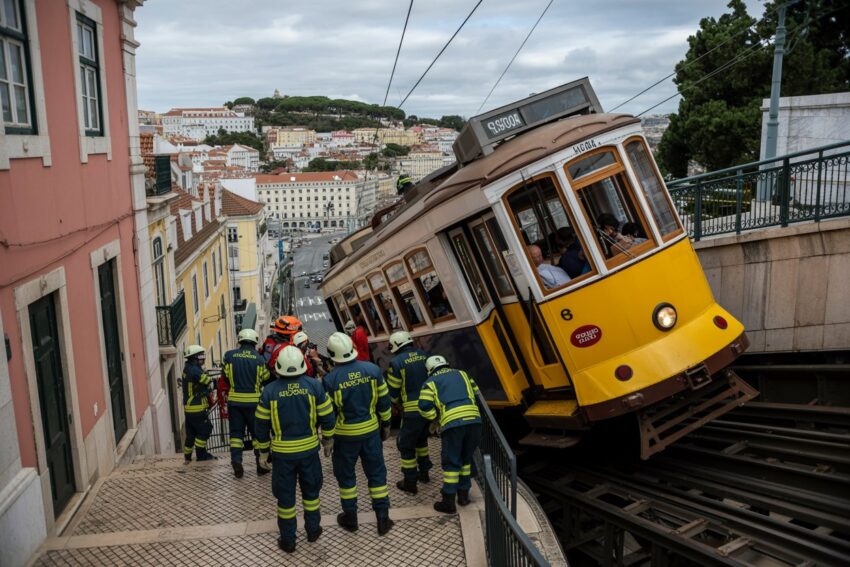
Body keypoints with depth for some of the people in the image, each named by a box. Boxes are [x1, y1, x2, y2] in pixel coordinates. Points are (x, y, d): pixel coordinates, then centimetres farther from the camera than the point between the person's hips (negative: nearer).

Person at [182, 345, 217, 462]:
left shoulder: (187, 369, 12)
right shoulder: (195, 370, -20)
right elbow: (209, 383, -16)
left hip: (188, 407, 10)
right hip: (197, 408, -10)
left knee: (191, 432, 15)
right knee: (205, 430, 0)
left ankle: (187, 456, 21)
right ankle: (201, 454, 5)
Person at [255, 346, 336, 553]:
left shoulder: (270, 390, -11)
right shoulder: (314, 385, -10)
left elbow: (262, 424, -4)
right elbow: (327, 415, -4)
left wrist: (264, 448, 11)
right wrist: (328, 437, 14)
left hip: (282, 451, -1)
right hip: (309, 448, 1)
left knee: (285, 496, 11)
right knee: (311, 490, 20)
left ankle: (288, 540, 20)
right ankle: (313, 530, 31)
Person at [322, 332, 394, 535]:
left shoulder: (331, 379, -17)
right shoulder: (372, 369, -9)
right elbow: (383, 400, -1)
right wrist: (386, 424, 12)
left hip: (345, 434, -2)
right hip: (371, 430, 2)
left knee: (346, 475, 16)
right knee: (377, 473, 13)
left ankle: (350, 518, 27)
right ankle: (383, 519, 17)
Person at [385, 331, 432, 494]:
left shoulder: (397, 362, -11)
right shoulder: (424, 355, 5)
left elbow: (393, 391, -5)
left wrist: (395, 403, 16)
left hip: (412, 410, -6)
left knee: (406, 445, 9)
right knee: (421, 438, 27)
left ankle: (410, 482, 14)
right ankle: (424, 472, 37)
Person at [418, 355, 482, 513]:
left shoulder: (431, 382, 15)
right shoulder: (462, 374, 27)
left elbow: (424, 406, 1)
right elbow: (476, 394, 25)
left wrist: (434, 418, 18)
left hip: (452, 423, -4)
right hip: (474, 420, 4)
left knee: (451, 462, 5)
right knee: (466, 458, 21)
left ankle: (448, 503, 8)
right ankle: (464, 494, 29)